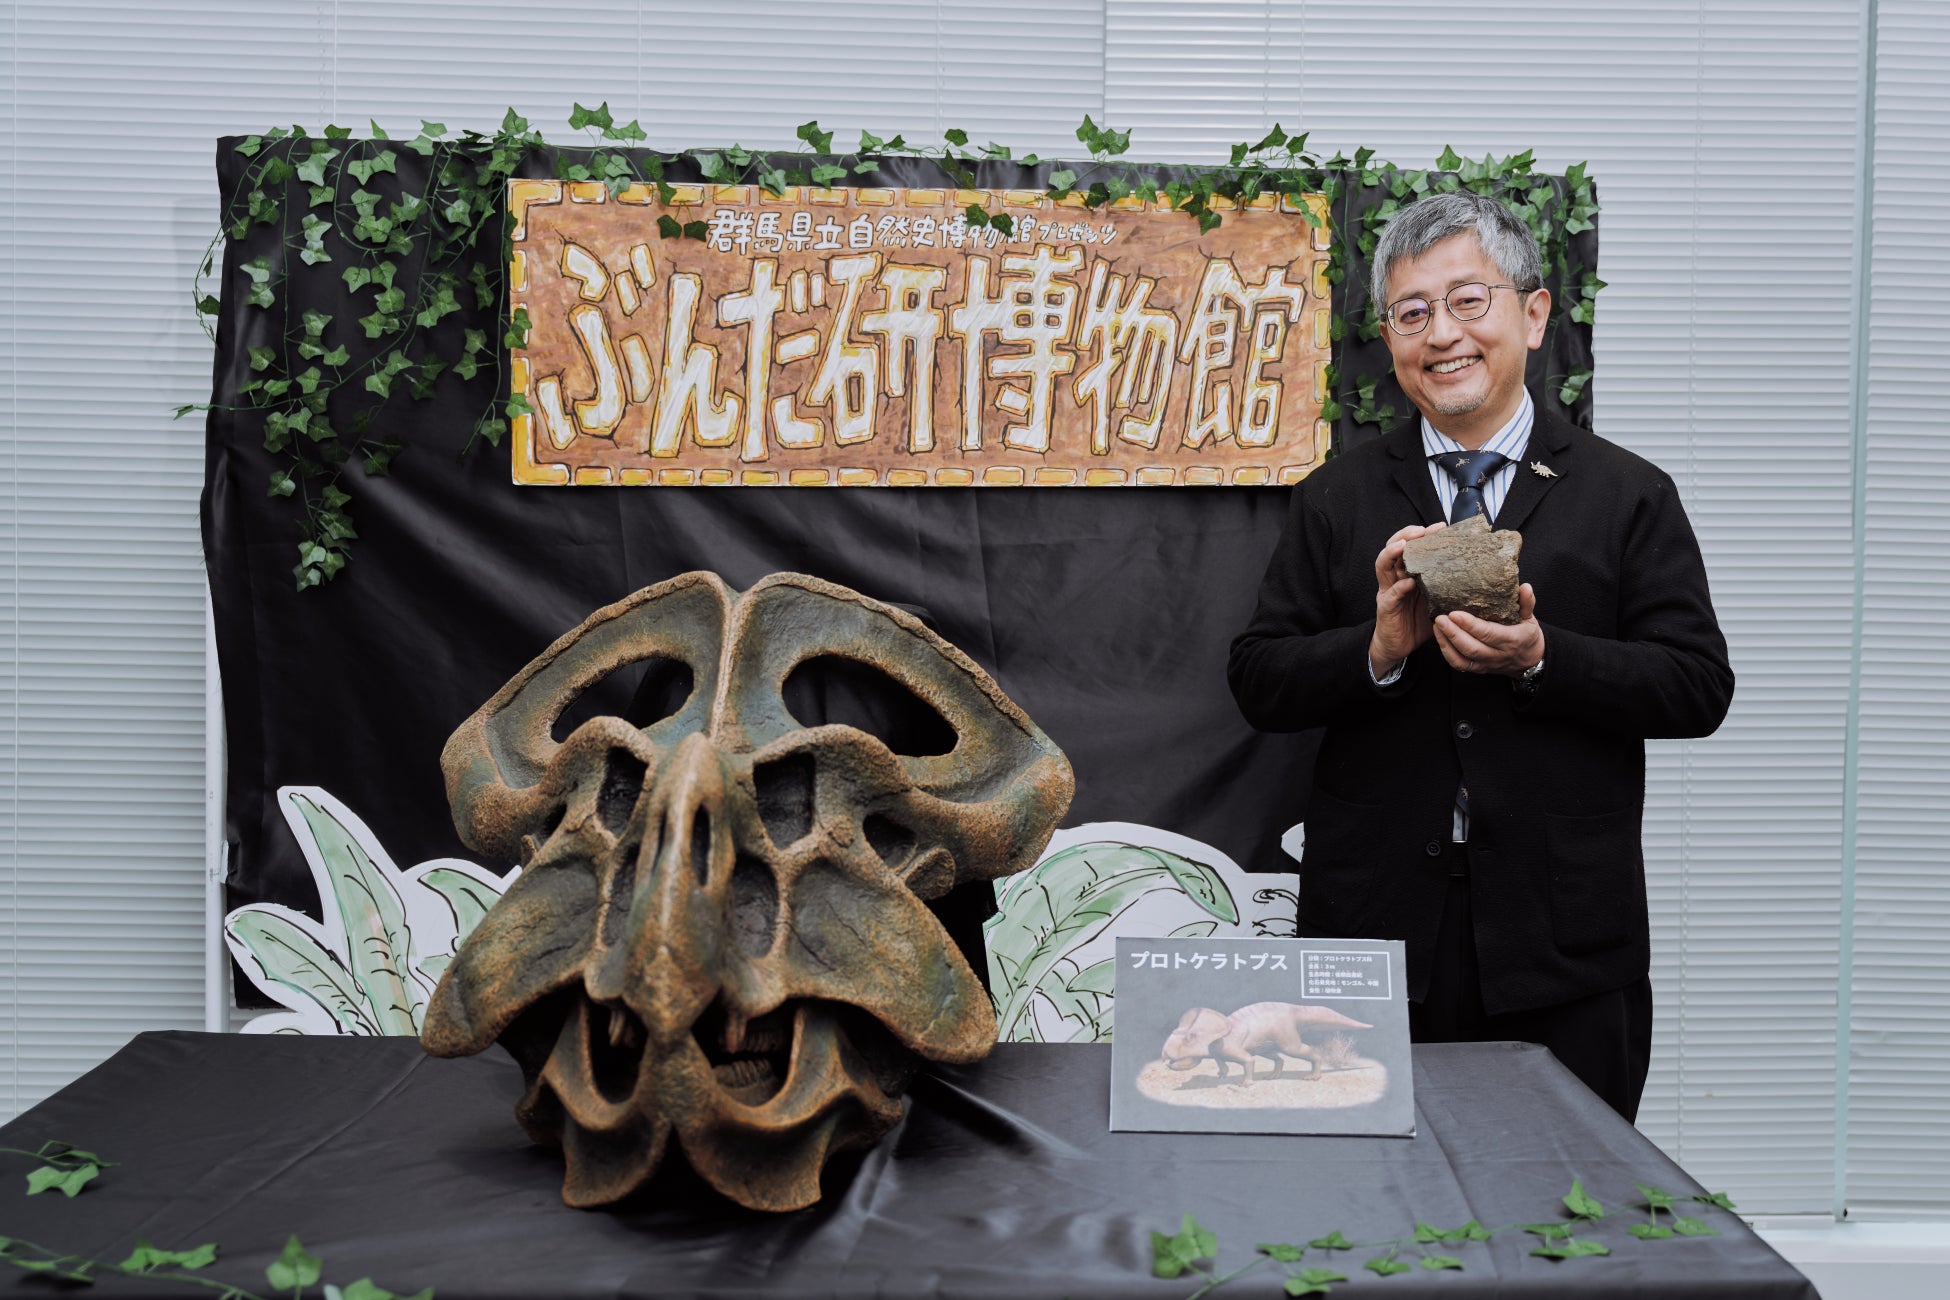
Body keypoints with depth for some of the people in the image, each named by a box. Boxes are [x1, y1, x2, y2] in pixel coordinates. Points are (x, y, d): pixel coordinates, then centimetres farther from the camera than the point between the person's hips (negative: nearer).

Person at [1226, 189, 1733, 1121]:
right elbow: (1257, 683, 4)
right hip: (1377, 928, 1)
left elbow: (1700, 686, 0)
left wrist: (1540, 657, -15)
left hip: (1563, 944, 0)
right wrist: (1379, 649, -14)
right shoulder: (1335, 499, 8)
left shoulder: (1629, 496, 4)